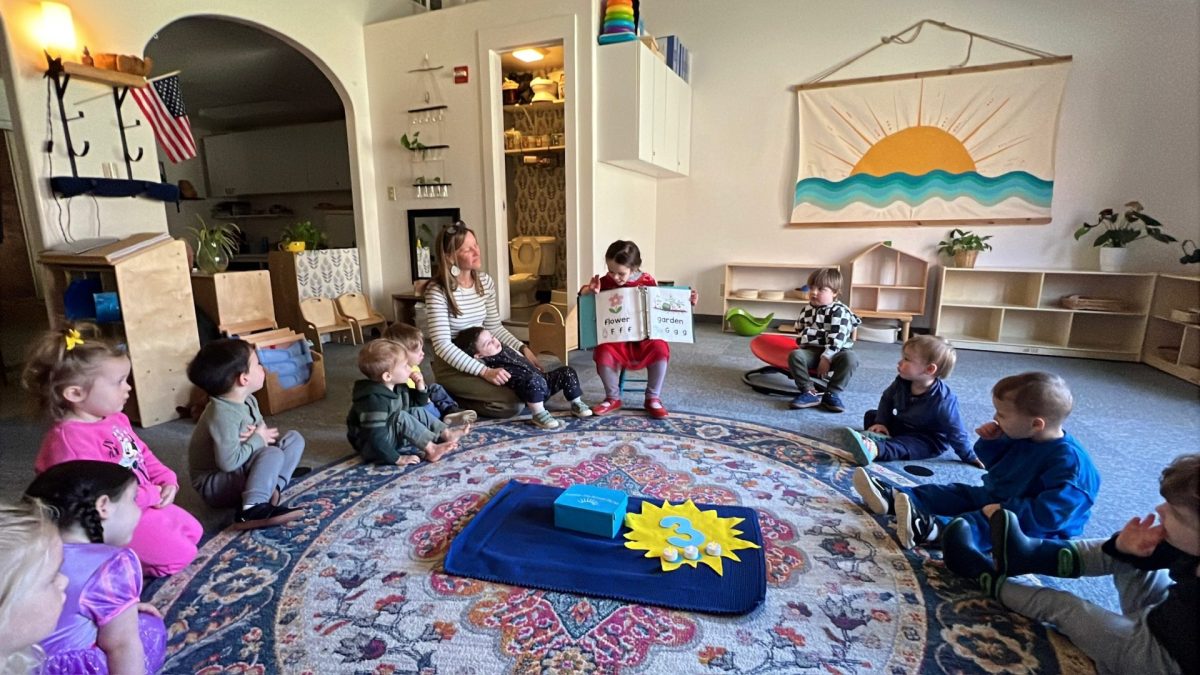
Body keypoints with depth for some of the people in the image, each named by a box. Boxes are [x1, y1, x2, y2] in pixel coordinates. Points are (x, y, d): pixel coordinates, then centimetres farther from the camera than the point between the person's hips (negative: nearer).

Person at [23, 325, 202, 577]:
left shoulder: (115, 420, 3)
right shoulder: (71, 438, -27)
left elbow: (142, 453, 15)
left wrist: (167, 480, -1)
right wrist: (152, 495, -21)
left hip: (146, 504, 9)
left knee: (193, 531, 14)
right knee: (179, 554, -11)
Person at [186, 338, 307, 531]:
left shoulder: (248, 401, -1)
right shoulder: (223, 414, -29)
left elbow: (261, 429, 12)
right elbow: (229, 462, -34)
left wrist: (261, 434, -13)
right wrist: (257, 439, -20)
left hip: (240, 471, 9)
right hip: (213, 483, -9)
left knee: (294, 438, 1)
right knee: (273, 454, -30)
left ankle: (273, 487, -13)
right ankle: (251, 511, -37)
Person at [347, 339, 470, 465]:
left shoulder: (397, 388, 1)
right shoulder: (374, 401, -30)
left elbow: (418, 404, 16)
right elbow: (374, 438, -33)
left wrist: (420, 387, -2)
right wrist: (397, 458, -30)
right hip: (374, 448, -10)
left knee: (418, 412, 6)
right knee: (401, 418, -28)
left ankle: (447, 433, -3)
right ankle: (431, 449, -25)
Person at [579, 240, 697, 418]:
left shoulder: (647, 282, -1)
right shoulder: (606, 282, -1)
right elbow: (582, 294, 3)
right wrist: (590, 291, -21)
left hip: (644, 337, 0)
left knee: (660, 349, -30)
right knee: (603, 353, -31)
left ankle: (653, 398, -8)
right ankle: (613, 398, -4)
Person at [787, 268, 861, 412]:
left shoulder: (840, 311, -9)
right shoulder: (807, 309, 10)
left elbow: (837, 338, -18)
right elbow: (799, 331, 20)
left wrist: (826, 358, -25)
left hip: (834, 352, -4)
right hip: (812, 351, 4)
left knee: (850, 357, -34)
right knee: (795, 355, -26)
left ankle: (832, 394, -25)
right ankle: (809, 393, -23)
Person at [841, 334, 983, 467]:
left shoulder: (943, 401, -30)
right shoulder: (902, 382, -13)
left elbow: (955, 432, -22)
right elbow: (887, 399, 4)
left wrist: (970, 458, -14)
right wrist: (881, 422, -7)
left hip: (928, 441, -7)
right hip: (901, 425, 7)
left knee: (902, 446, -35)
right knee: (871, 415, -1)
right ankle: (879, 437, -31)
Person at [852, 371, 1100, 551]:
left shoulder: (1069, 460, -27)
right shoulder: (1021, 438, 2)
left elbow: (1053, 511, -35)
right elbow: (994, 463, 17)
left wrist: (1006, 510, -37)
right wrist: (990, 442, -4)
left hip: (1035, 527, -9)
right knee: (955, 493, 0)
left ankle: (933, 528, -59)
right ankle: (891, 497, -13)